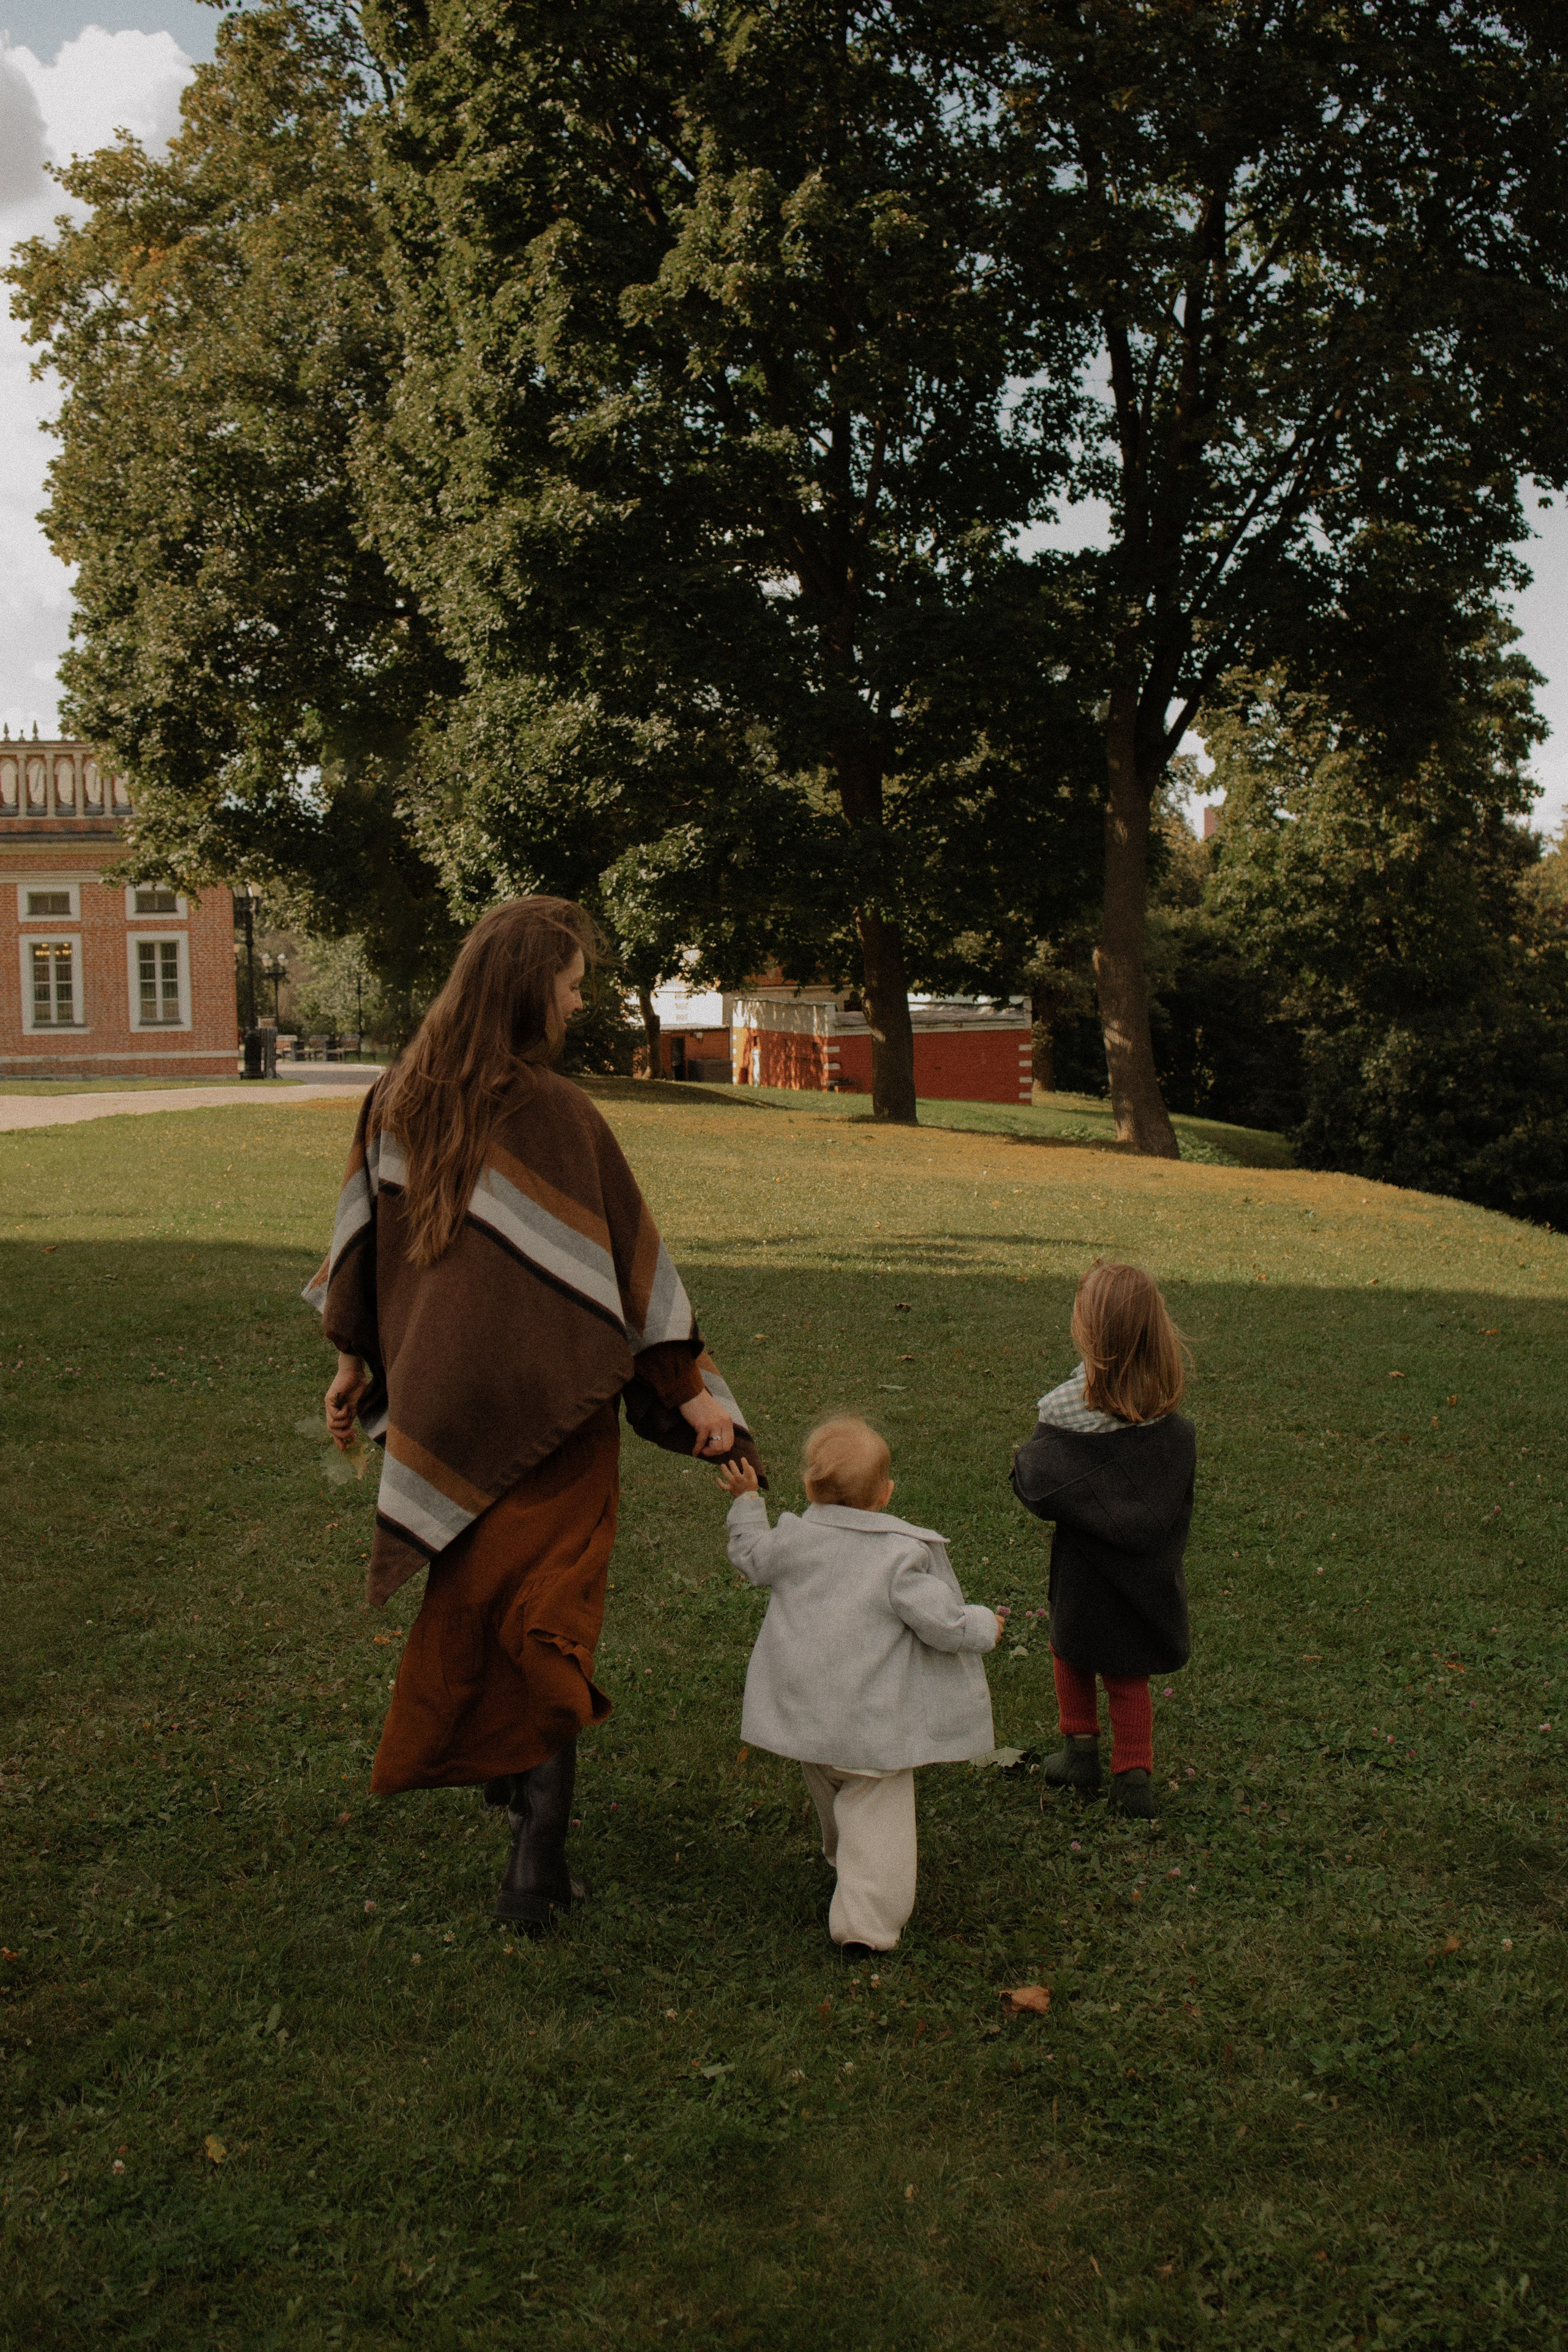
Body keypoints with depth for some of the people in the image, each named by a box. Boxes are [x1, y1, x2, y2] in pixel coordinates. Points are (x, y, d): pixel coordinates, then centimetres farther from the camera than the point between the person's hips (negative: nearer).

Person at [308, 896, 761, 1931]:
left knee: (470, 1593, 22)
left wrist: (354, 1362, 19)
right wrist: (693, 1389, -9)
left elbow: (364, 1239, 8)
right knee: (550, 1617, 4)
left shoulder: (398, 1101, 0)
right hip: (548, 1406, -5)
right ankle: (538, 1862, 5)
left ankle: (503, 1769, 39)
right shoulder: (555, 1113, -18)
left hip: (437, 1398, 5)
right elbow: (630, 1252, -14)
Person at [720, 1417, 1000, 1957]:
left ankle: (843, 1857, 50)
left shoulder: (792, 1538, -4)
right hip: (872, 1724, -5)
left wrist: (746, 1503, 30)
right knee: (876, 1812, 3)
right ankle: (864, 1923, -3)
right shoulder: (903, 1554, -17)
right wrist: (984, 1627, 4)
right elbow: (942, 1624, -16)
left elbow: (751, 1558, 17)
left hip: (803, 1715, 5)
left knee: (831, 1800, 28)